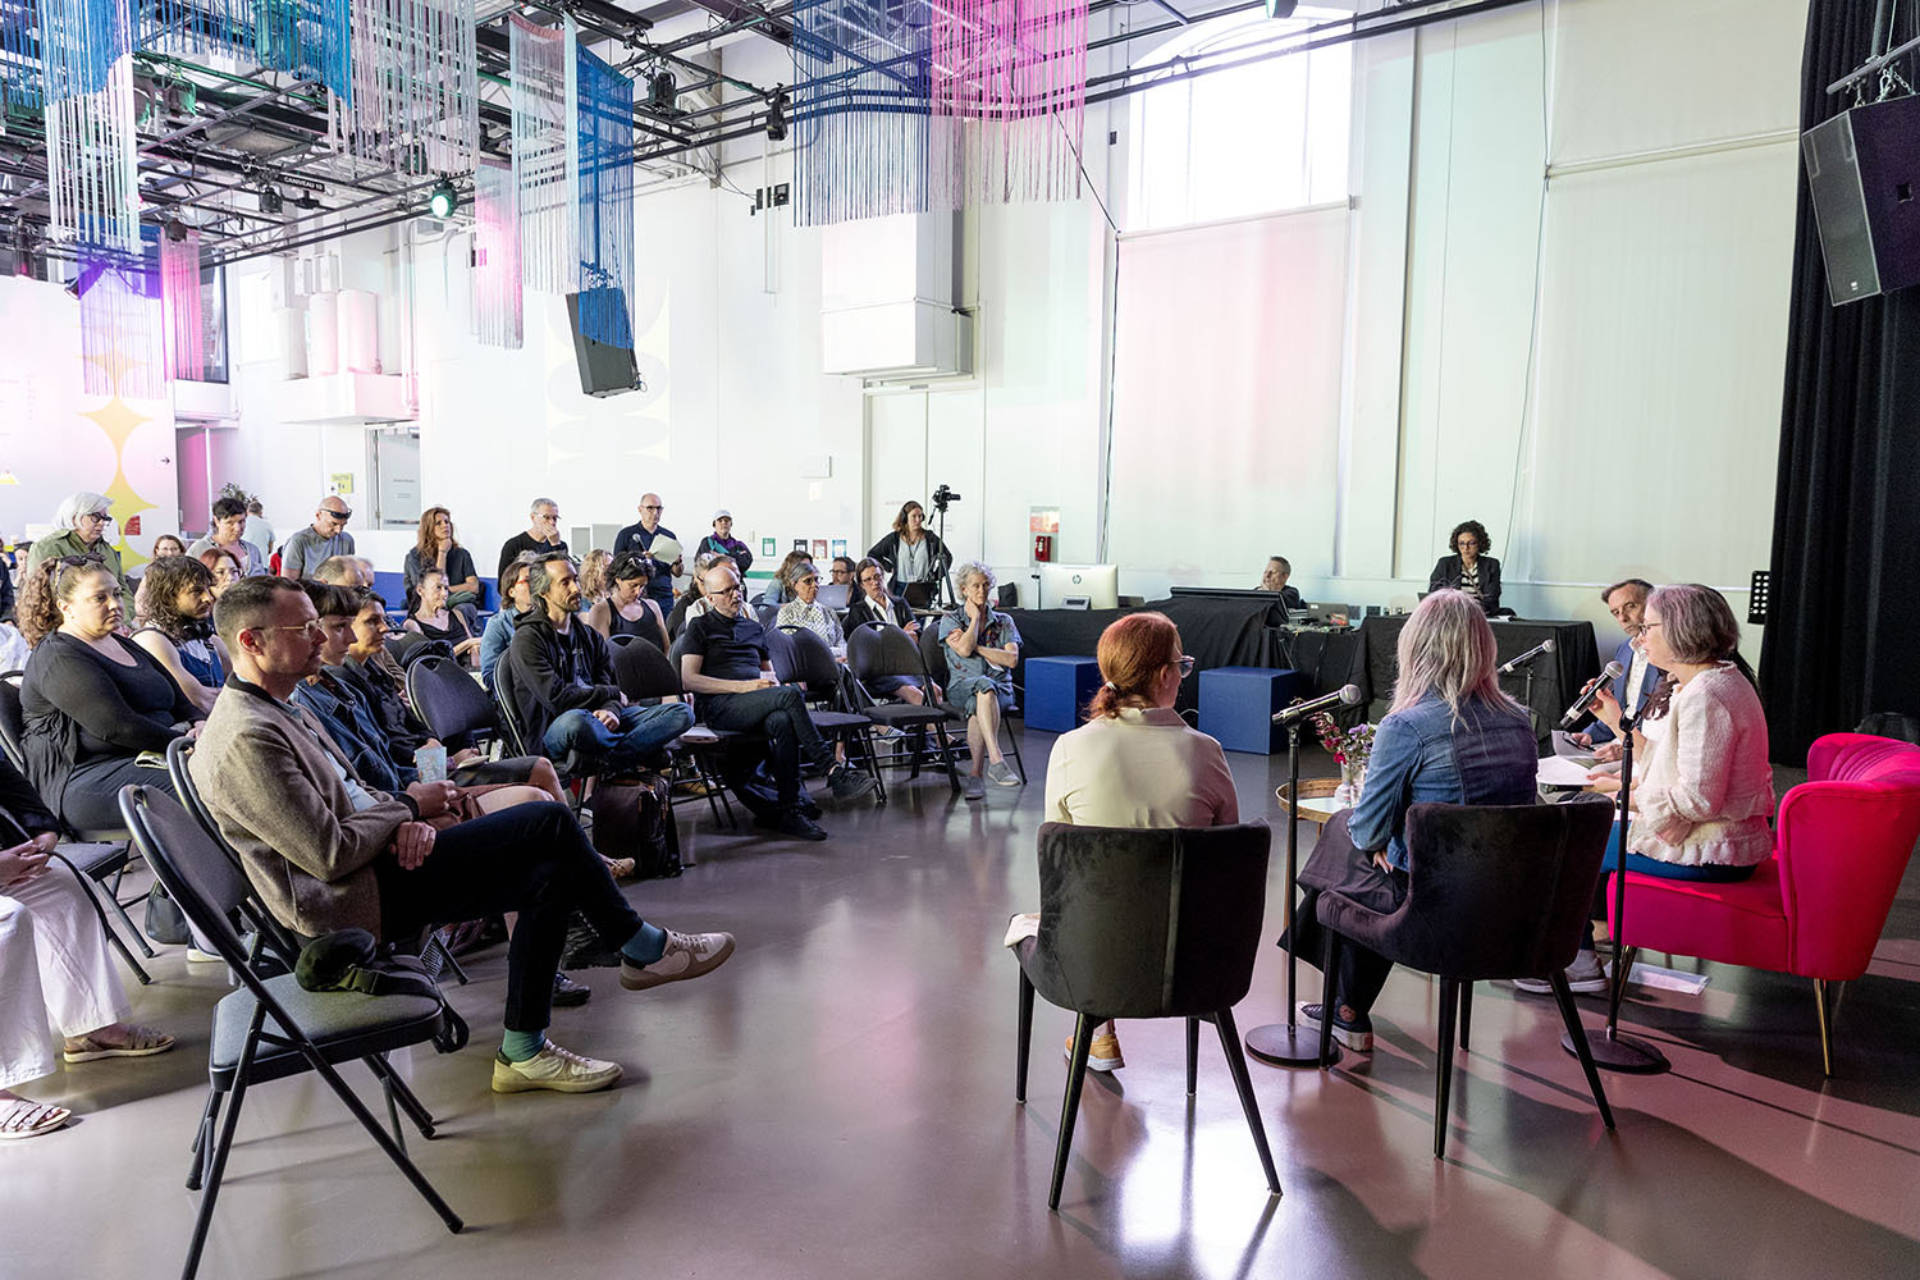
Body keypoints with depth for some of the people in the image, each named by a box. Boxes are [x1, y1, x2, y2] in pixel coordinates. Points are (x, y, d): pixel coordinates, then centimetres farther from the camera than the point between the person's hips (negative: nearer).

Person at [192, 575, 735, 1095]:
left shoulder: (276, 710, 14)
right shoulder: (245, 739, -20)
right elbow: (330, 854, -23)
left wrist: (404, 821, -5)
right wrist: (410, 809, -8)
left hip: (377, 857, 10)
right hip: (352, 898, -10)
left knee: (551, 874, 0)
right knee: (551, 823, -14)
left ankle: (523, 1051, 6)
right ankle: (644, 949, 5)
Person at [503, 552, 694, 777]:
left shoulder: (588, 634, 19)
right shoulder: (527, 638, -4)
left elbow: (609, 681, 11)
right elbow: (556, 697, -14)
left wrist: (612, 710, -14)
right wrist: (613, 695, -3)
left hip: (599, 721, 6)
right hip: (552, 731, -6)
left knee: (682, 713, -10)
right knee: (574, 720, -44)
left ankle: (609, 760, -27)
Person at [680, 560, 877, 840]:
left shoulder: (754, 627, 29)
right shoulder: (700, 627, 13)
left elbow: (769, 673, 33)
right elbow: (689, 680, 1)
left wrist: (769, 679, 5)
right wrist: (743, 686, -9)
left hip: (758, 706, 4)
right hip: (721, 706, -4)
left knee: (783, 722, -36)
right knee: (790, 695, -33)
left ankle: (789, 811, -37)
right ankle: (835, 773, -34)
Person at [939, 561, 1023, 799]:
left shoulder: (1004, 622, 15)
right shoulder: (951, 619, 10)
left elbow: (1011, 659, -1)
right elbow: (964, 649, -11)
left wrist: (977, 647, -4)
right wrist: (975, 616, 1)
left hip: (1000, 688, 1)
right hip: (961, 688, -1)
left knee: (978, 705, -36)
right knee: (984, 685, -39)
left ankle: (975, 773, -38)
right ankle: (996, 761, -49)